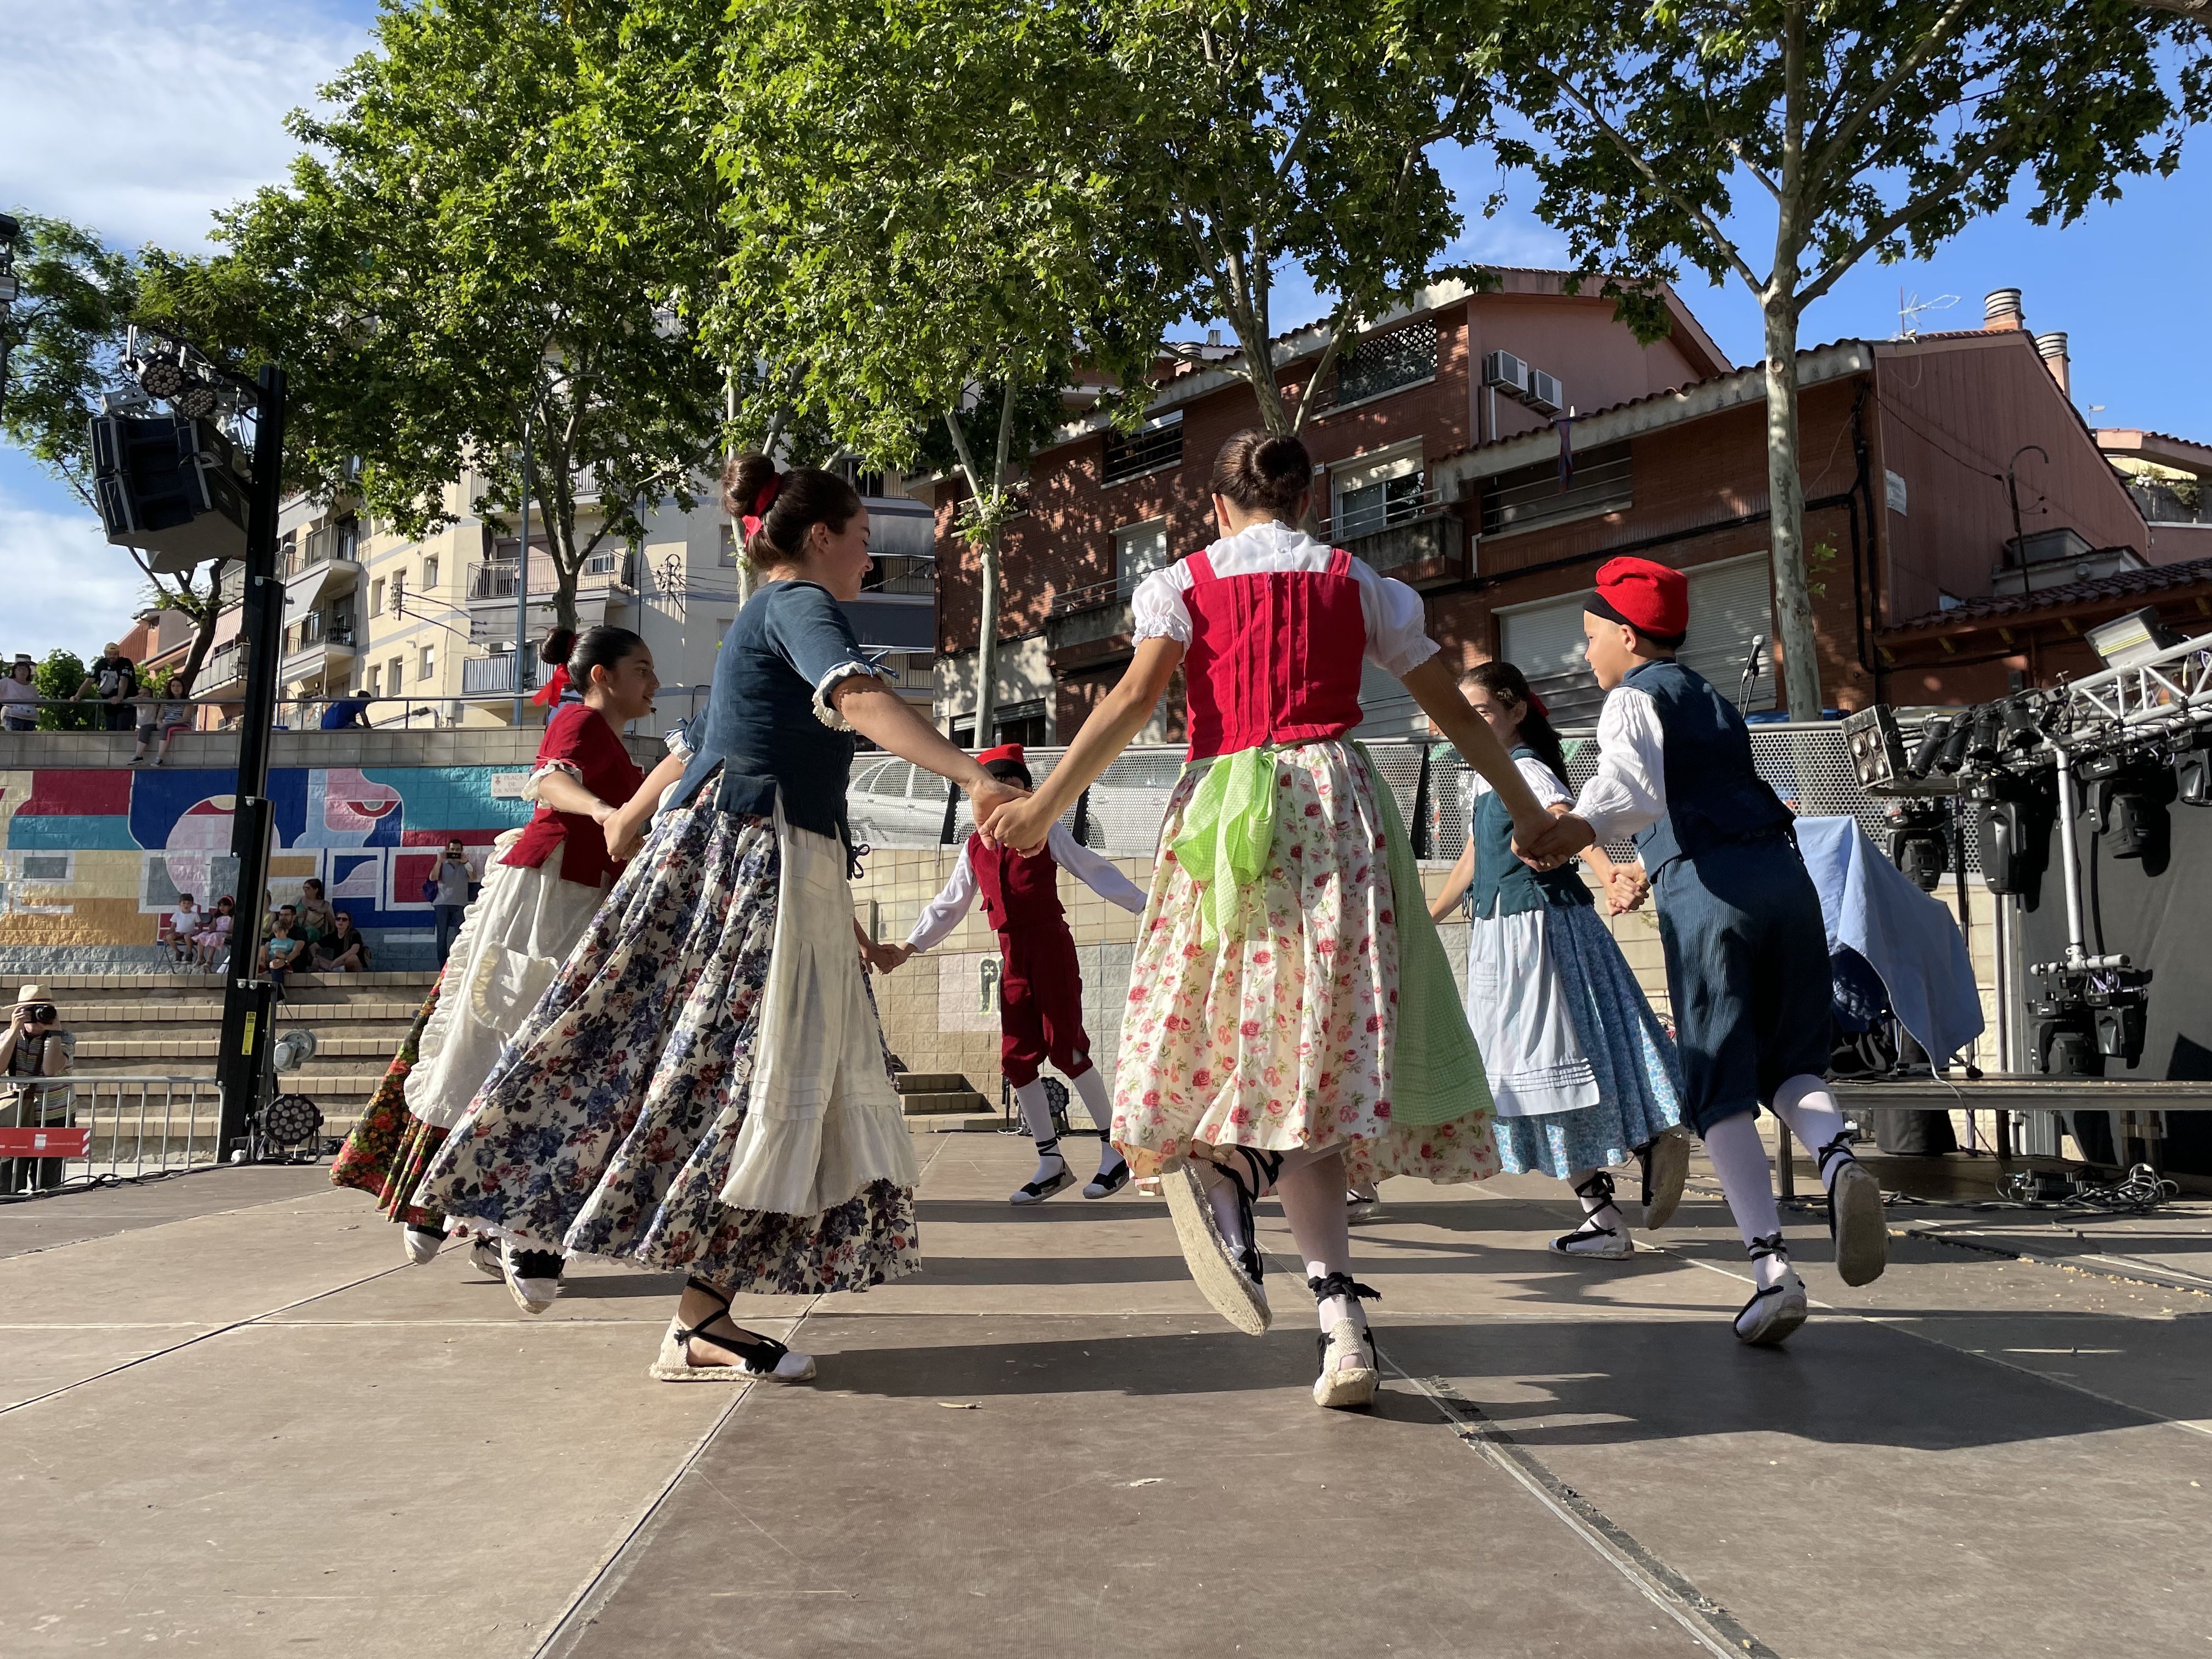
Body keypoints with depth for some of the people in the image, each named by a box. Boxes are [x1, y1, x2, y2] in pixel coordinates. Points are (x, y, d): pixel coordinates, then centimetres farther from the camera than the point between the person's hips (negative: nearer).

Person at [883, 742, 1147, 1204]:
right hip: (1013, 955, 5)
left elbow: (1097, 873, 0)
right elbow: (948, 905, 21)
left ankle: (1113, 1149, 6)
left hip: (1051, 945, -5)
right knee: (1017, 1057, 1)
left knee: (1066, 1048, -8)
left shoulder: (1046, 834, 2)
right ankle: (1051, 1162, 11)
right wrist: (909, 946, 18)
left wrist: (1147, 906, -5)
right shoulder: (975, 848, 13)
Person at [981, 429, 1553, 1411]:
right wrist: (1526, 811, 25)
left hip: (1225, 807, 0)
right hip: (1335, 798, 1)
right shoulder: (1355, 583, 15)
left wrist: (1048, 802, -5)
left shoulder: (1188, 582, 11)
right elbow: (1453, 710, 16)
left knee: (1249, 1033, 6)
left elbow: (1135, 696, -5)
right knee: (1321, 1043, 0)